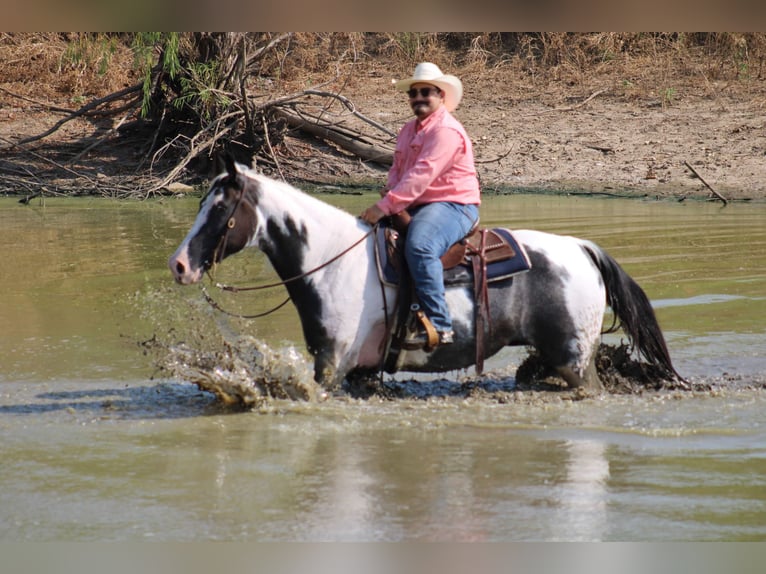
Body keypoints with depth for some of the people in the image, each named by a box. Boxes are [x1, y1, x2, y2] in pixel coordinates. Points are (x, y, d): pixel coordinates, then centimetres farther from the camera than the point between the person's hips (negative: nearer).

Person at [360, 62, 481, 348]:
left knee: (419, 246, -37)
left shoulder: (446, 130, -14)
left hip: (453, 206, -10)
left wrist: (385, 206, -29)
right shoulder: (409, 130, 18)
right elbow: (398, 168, 24)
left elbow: (422, 174, -24)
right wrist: (390, 190, -2)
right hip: (414, 206, 10)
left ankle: (439, 325, -39)